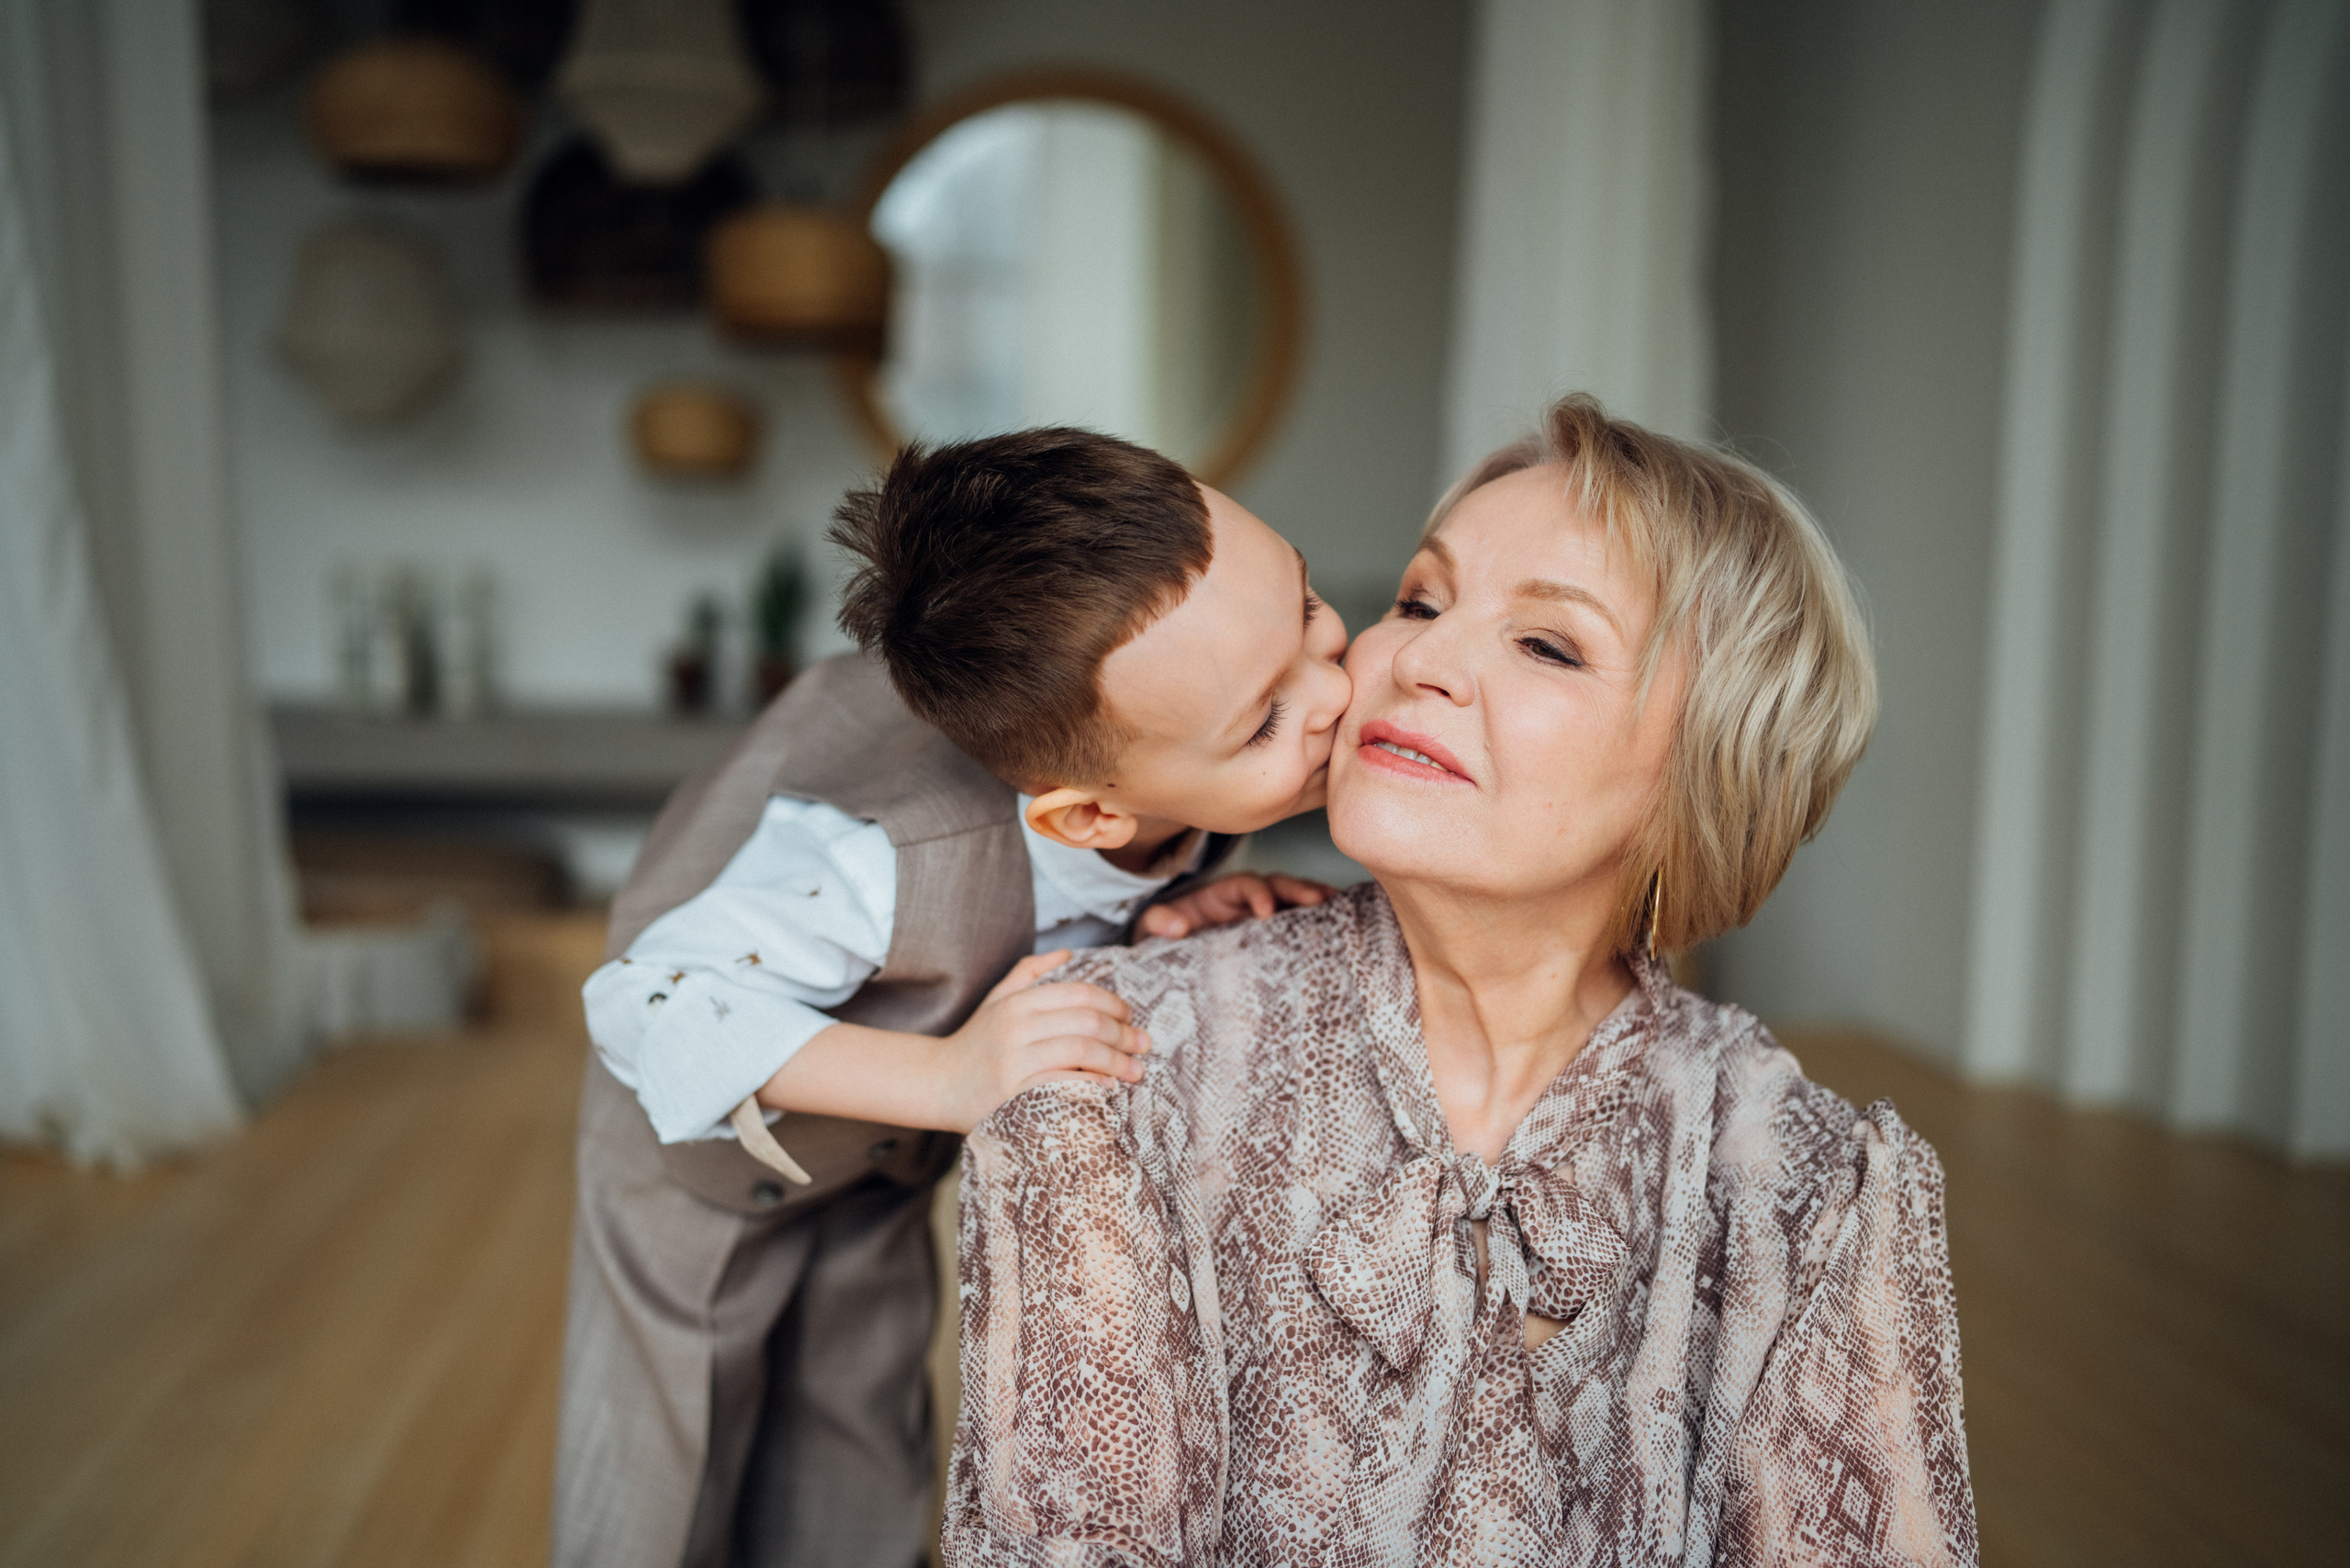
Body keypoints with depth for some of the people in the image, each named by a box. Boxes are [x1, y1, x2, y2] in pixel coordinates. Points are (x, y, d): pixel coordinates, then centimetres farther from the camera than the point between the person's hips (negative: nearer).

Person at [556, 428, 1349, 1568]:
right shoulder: (884, 862, -48)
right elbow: (652, 1003, -38)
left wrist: (1181, 910, -30)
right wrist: (945, 1074, -47)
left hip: (886, 1150, 5)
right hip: (705, 1131, -5)